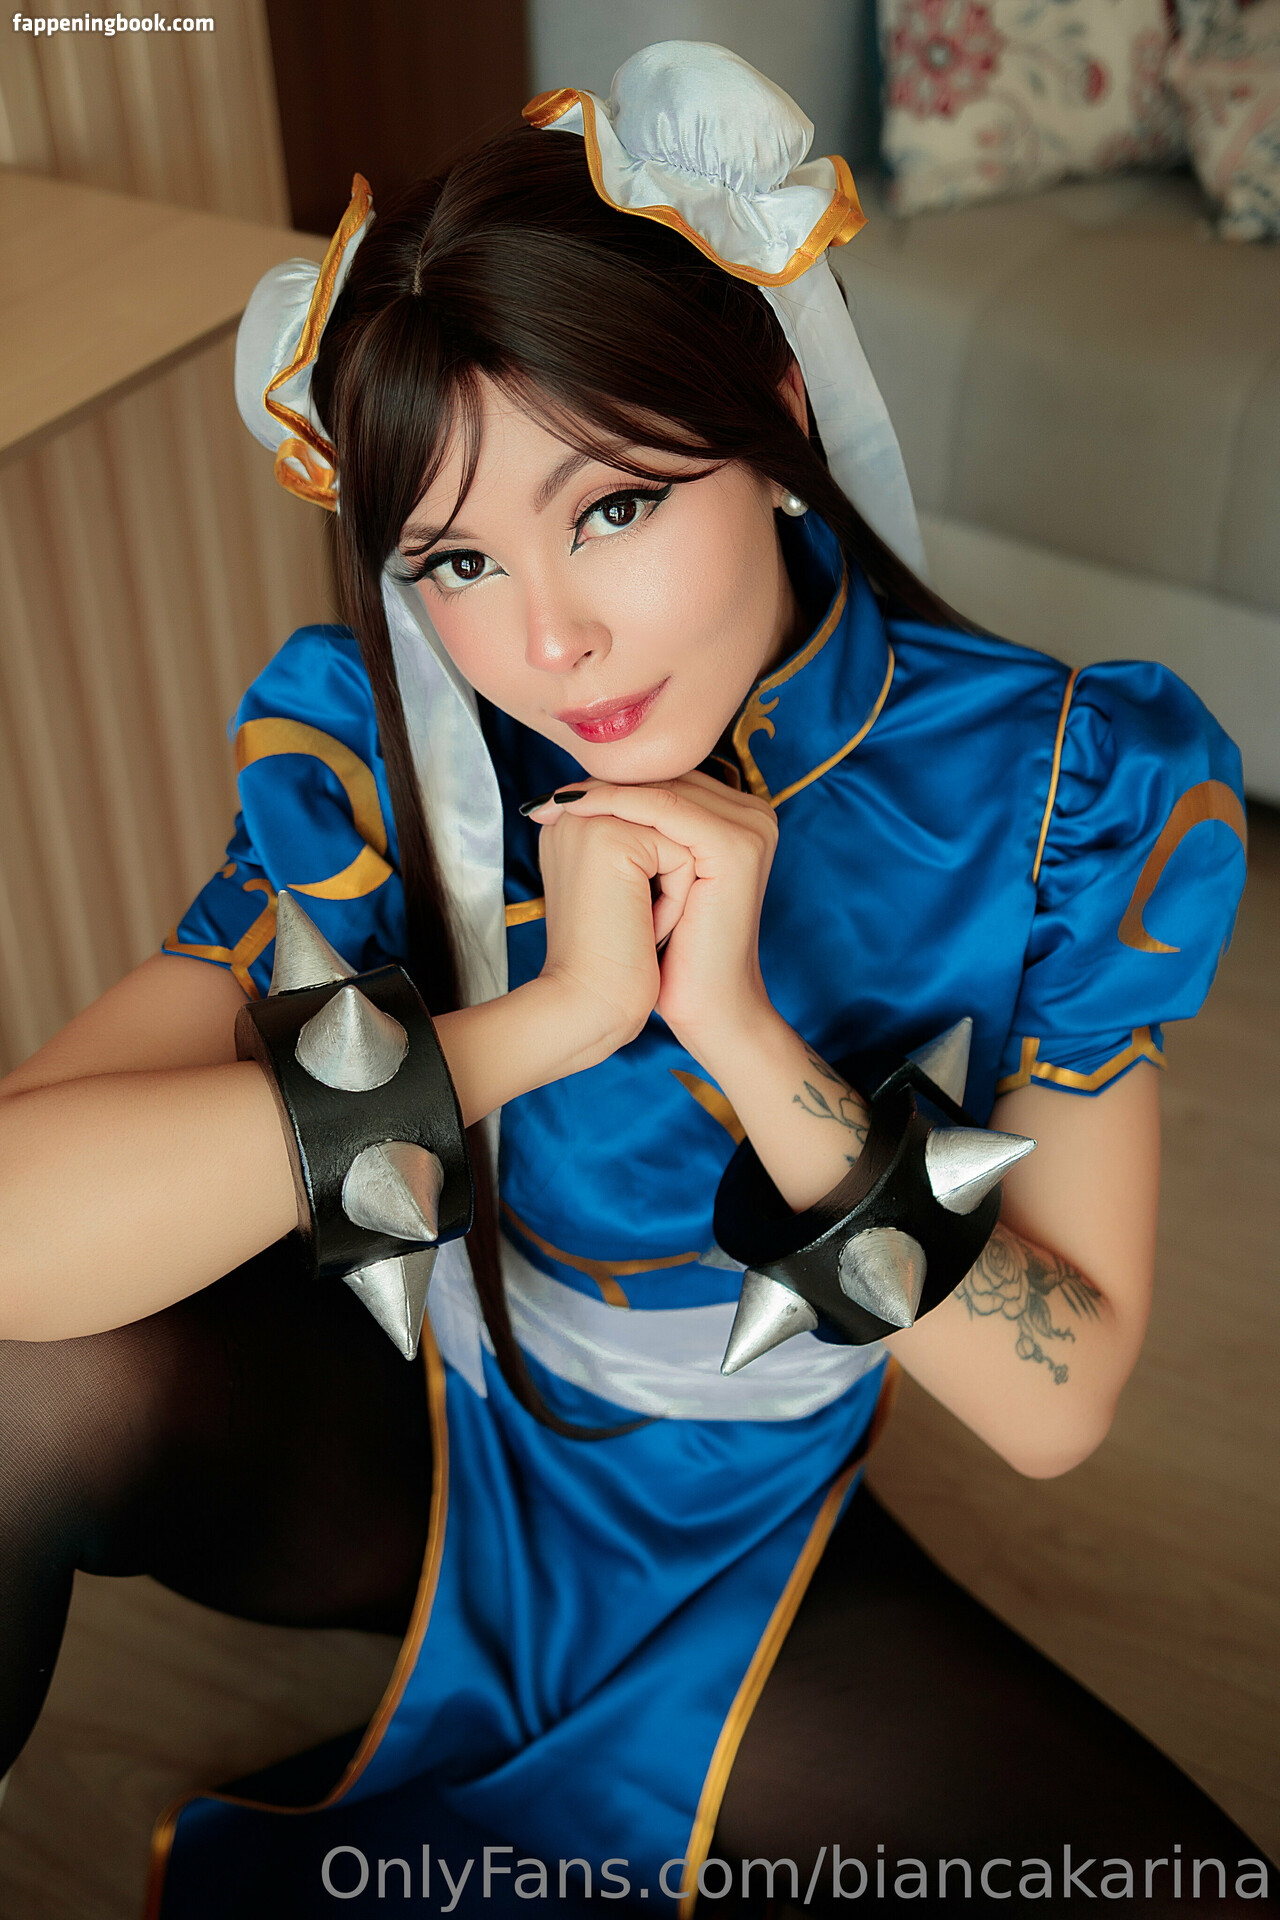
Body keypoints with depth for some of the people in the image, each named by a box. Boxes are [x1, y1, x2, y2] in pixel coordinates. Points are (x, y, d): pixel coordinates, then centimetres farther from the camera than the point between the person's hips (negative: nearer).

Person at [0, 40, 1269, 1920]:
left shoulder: (1078, 787, -18)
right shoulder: (380, 757, -19)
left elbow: (1056, 1401, -19)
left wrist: (743, 1029, -31)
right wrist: (547, 1014, -36)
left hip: (746, 1560, 2)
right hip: (412, 1442, -1)